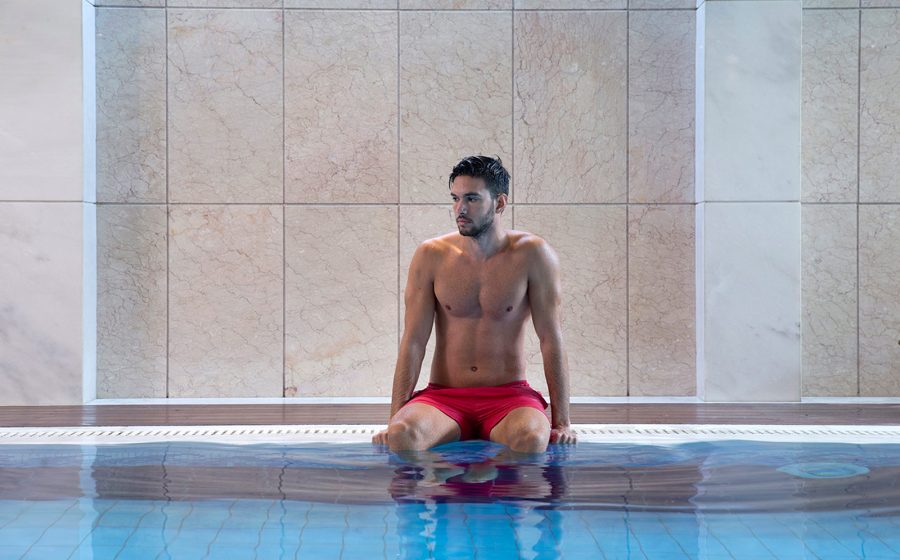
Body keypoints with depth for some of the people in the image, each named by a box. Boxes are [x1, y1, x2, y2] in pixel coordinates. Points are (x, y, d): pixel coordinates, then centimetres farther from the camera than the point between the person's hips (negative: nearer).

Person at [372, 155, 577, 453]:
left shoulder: (532, 255, -3)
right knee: (402, 435, -33)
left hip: (509, 395, 0)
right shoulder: (431, 256, 1)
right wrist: (394, 419, -9)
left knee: (532, 439, -35)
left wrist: (562, 422, -7)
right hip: (444, 397, 0)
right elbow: (413, 342, -1)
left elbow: (551, 340, -3)